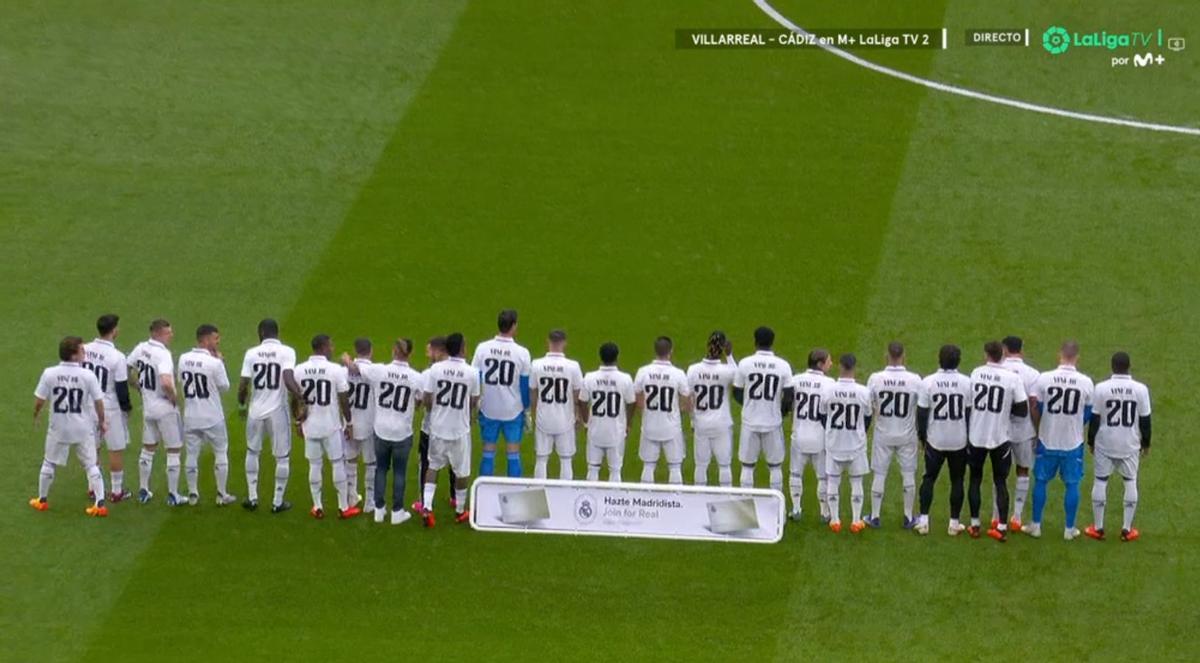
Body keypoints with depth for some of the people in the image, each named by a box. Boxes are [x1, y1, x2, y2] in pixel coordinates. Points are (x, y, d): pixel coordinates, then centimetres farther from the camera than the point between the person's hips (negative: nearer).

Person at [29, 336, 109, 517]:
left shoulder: (49, 374, -13)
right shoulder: (88, 375, -15)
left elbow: (39, 400, -7)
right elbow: (98, 401, -9)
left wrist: (35, 416, 14)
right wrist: (102, 421, 8)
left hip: (58, 429, 1)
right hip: (83, 429, -1)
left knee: (49, 464, 19)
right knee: (91, 465, 9)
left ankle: (42, 500, 32)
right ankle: (99, 503, 3)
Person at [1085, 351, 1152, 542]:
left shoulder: (1102, 388, -12)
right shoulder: (1140, 389, -9)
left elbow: (1094, 418, -6)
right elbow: (1145, 419, -2)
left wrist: (1091, 441, 8)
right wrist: (1146, 443, 12)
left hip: (1105, 444, -1)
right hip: (1130, 445, 1)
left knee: (1100, 482, 11)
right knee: (1130, 482, 13)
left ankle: (1098, 528, 15)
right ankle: (1127, 529, 14)